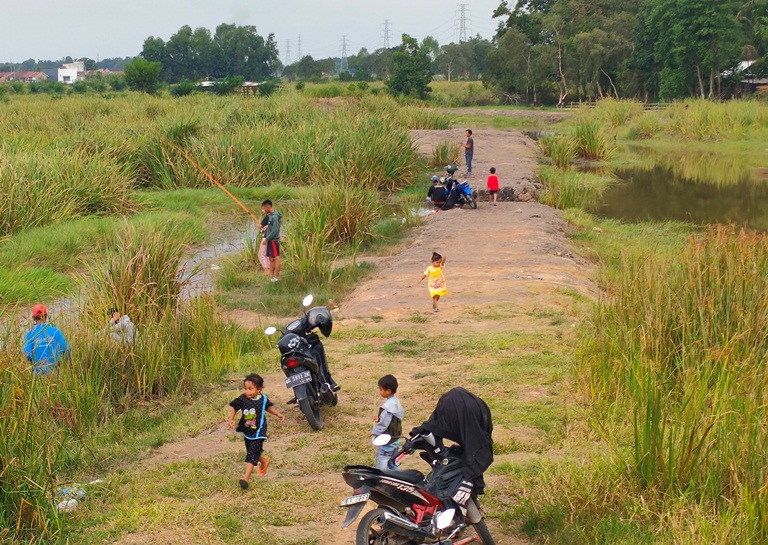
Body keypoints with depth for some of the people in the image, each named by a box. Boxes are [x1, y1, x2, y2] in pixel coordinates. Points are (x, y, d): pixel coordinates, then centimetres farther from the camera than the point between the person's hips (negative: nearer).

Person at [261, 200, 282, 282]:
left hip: (274, 240, -10)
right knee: (271, 259, 12)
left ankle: (276, 276, -3)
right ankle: (272, 276, 17)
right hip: (270, 240, 10)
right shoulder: (270, 215, 11)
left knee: (276, 258, -5)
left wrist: (267, 238, -16)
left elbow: (275, 230, -20)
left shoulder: (274, 216, -18)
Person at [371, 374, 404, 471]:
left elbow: (383, 424, -23)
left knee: (381, 465, -3)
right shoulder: (397, 402, 4)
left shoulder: (387, 407, -25)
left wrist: (374, 432, -8)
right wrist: (380, 418, 11)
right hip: (395, 439, 10)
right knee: (393, 464, 19)